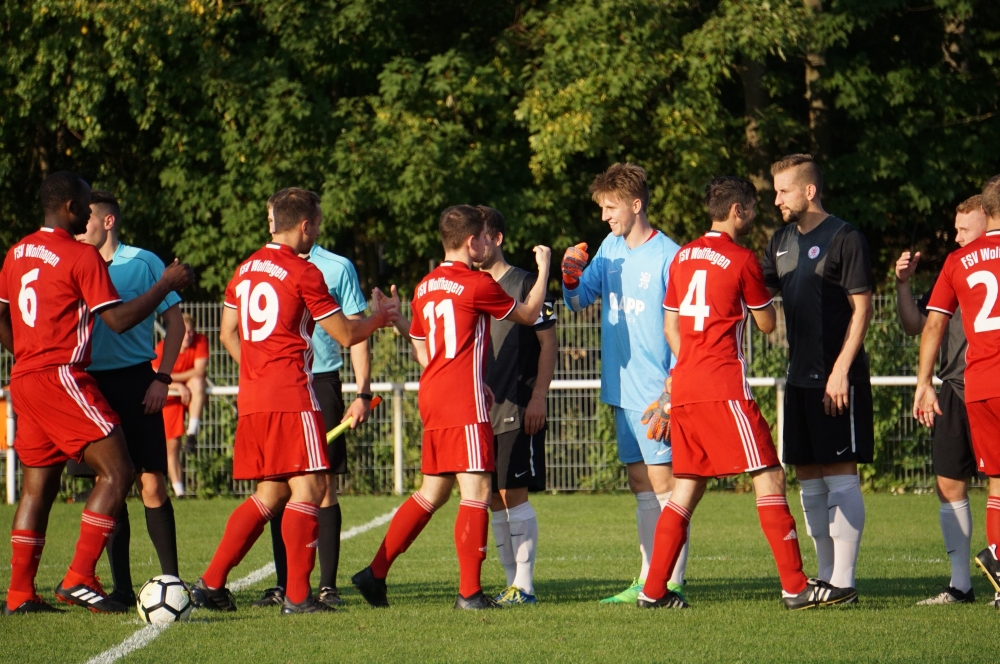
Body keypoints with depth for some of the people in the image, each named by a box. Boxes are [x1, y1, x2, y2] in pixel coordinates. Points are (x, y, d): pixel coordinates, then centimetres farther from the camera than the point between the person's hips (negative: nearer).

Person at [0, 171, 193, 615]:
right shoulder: (81, 256, -10)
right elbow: (118, 320, -14)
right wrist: (166, 284, -5)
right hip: (61, 377, -9)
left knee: (38, 486, 12)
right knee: (116, 473, -7)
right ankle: (79, 579, -15)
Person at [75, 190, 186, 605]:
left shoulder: (143, 263, -1)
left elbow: (175, 321, 2)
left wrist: (162, 378, -7)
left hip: (134, 382, -3)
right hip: (91, 383, 3)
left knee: (151, 483, -6)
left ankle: (171, 579, 1)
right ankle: (121, 587, 8)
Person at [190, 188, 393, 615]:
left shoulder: (245, 270, 13)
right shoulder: (302, 272, -9)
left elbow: (228, 332, 20)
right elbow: (345, 335, -4)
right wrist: (379, 320, 14)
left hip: (252, 398, 8)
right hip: (291, 396, -8)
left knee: (271, 493, 14)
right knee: (308, 487, -4)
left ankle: (212, 582, 8)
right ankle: (297, 595, -8)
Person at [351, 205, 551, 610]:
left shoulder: (425, 288, 12)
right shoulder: (476, 284, -11)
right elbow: (528, 315, 5)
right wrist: (543, 270, 17)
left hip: (432, 399, 8)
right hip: (464, 402, -8)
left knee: (432, 493, 16)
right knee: (476, 492, -6)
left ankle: (375, 574, 15)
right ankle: (469, 592, -9)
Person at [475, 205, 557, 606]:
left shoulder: (523, 284, -4)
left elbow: (549, 341, -5)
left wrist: (538, 397, -12)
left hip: (517, 409, -6)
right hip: (479, 409, 6)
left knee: (513, 494, -10)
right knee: (495, 499, 5)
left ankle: (524, 585, -6)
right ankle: (511, 584, 10)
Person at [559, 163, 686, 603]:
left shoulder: (668, 256, -11)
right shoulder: (610, 249, 11)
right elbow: (578, 301, 18)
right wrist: (571, 276, -5)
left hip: (656, 392, -8)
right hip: (622, 392, 8)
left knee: (663, 483, -8)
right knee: (641, 485, 9)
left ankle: (673, 584, -7)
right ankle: (648, 581, 13)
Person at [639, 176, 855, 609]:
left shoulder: (683, 257, 14)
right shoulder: (741, 260, -7)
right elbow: (767, 324, 4)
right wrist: (764, 292, 21)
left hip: (684, 389, 8)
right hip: (724, 390, -7)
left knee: (686, 489, 13)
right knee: (769, 478, -6)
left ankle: (653, 590, 12)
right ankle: (795, 586, -10)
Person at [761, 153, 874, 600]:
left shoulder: (844, 239, -8)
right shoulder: (782, 241, 14)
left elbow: (861, 308, -11)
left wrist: (840, 370, -17)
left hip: (837, 380, -8)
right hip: (800, 376, 8)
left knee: (839, 475, -7)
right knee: (808, 477, 9)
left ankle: (843, 581, -6)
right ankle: (824, 576, 16)